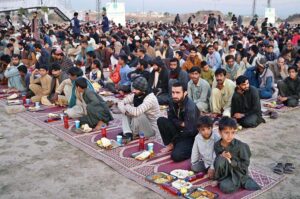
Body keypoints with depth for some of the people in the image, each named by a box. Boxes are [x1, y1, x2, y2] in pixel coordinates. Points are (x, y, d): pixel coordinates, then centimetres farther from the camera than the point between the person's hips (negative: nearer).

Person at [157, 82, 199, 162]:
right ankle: (170, 145, -4)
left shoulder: (190, 107, -27)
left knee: (176, 156, -28)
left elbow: (189, 131, -26)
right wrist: (181, 124, -17)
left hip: (190, 136, -6)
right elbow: (171, 118, 5)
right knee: (161, 120, -14)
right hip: (179, 131, 7)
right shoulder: (173, 102, -6)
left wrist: (172, 143, -16)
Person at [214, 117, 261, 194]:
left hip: (238, 172, -3)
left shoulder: (240, 146, -17)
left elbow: (246, 164, -12)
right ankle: (221, 180, -7)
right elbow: (218, 160, 3)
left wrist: (231, 160, -24)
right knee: (221, 159, -29)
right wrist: (222, 156, -19)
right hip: (225, 172, 3)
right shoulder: (217, 145, -6)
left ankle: (241, 182, 1)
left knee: (225, 187, -27)